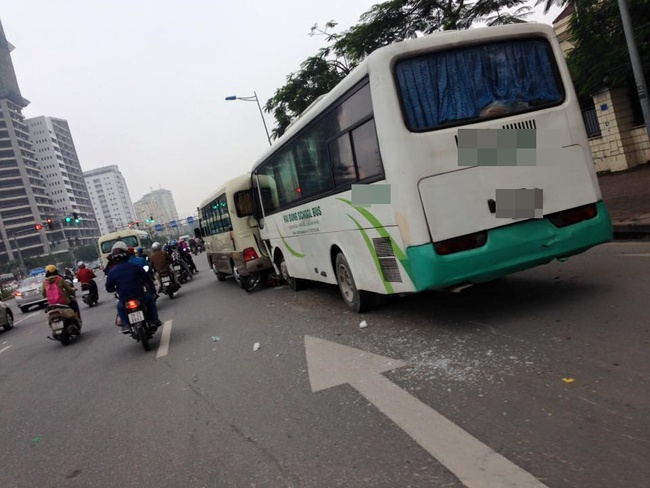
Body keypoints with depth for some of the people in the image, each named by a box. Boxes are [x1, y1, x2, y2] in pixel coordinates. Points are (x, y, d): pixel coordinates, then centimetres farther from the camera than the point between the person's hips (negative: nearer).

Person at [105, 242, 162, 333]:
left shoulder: (112, 272, -6)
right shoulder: (135, 267, -6)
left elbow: (109, 289, 2)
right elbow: (147, 278, 2)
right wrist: (153, 290, 20)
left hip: (125, 302, 1)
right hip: (141, 298, 0)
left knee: (119, 307, 34)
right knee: (150, 299, 30)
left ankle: (125, 325, 15)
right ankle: (155, 320, 19)